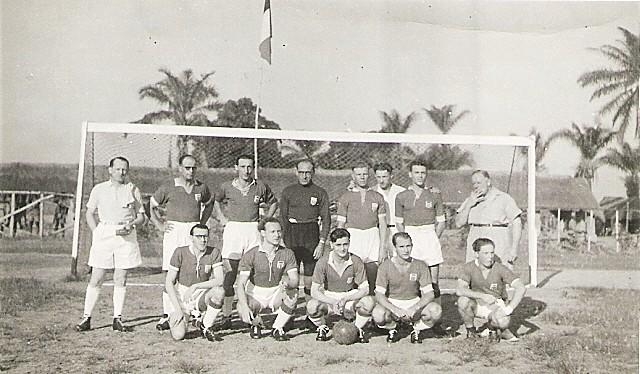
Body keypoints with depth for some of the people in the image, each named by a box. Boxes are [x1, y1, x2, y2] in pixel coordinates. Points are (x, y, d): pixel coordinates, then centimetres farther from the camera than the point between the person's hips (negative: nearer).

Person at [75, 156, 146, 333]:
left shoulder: (133, 189, 10)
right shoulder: (99, 189, 9)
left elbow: (141, 216, 12)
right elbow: (89, 213, 14)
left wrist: (131, 225, -7)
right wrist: (96, 233, 1)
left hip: (126, 236, 1)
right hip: (103, 234, 0)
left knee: (120, 280, 4)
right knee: (96, 280, -1)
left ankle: (117, 319, 10)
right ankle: (86, 318, 7)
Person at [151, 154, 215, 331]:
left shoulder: (202, 188, 8)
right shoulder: (168, 188, 1)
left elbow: (209, 204, 26)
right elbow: (151, 206, 11)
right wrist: (160, 225, 3)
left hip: (194, 232, 2)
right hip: (173, 232, -2)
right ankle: (167, 315, 3)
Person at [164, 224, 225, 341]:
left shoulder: (214, 253, -9)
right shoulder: (180, 252, -13)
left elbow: (220, 280, -18)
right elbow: (169, 282, -10)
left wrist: (195, 286, -28)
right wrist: (177, 309, -17)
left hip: (201, 296, 1)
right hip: (181, 297, -1)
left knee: (219, 292, -32)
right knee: (178, 335, -20)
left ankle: (206, 326, -7)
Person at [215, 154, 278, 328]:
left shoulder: (260, 187, 4)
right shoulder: (227, 187, 3)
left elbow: (273, 203, 20)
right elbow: (217, 201, 23)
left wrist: (265, 220, 8)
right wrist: (222, 218, 10)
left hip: (253, 230, 1)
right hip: (232, 229, -1)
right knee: (229, 275, -3)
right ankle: (226, 316, 5)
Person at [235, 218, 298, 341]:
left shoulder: (287, 254, -6)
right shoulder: (250, 255, -12)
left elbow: (294, 280, -11)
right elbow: (241, 284, -17)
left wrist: (287, 283, -38)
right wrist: (245, 307, -33)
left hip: (277, 294, 1)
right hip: (255, 295, -1)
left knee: (293, 293, -30)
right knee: (242, 311, -31)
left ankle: (278, 328, -8)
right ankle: (256, 325, 8)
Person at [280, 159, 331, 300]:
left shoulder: (320, 193, 4)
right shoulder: (288, 191, 8)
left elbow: (326, 219, 3)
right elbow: (282, 217, 8)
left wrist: (322, 243, -4)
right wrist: (282, 239, -1)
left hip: (311, 234, 0)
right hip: (291, 233, 1)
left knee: (310, 271, 2)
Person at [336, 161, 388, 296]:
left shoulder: (377, 197, 9)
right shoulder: (345, 197, 4)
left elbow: (382, 223, 9)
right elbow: (340, 225, 4)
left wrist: (383, 247, 3)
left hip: (372, 237, 2)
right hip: (353, 237, -2)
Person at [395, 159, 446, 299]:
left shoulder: (435, 194, 6)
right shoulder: (402, 196, 7)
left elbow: (441, 222, 9)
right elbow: (399, 222, 13)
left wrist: (435, 239, -1)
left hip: (429, 234, 0)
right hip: (409, 235, 0)